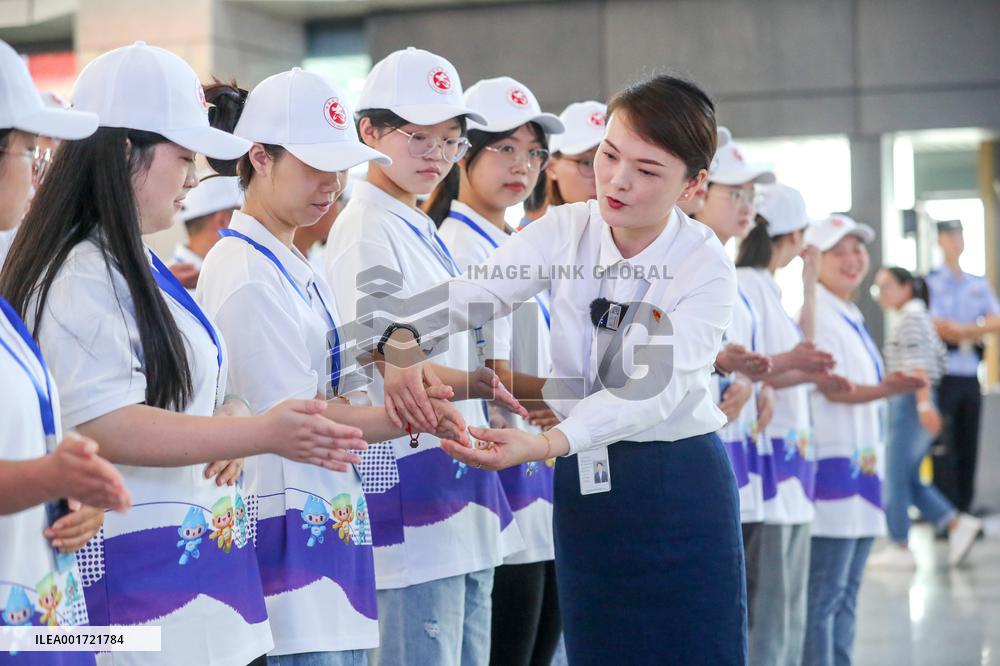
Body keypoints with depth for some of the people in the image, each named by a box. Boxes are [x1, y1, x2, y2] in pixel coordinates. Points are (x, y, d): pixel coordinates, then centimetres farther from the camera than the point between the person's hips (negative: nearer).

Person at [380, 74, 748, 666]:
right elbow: (474, 291, -14)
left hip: (678, 485, -3)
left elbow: (654, 390, -24)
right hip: (583, 479, 3)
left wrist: (544, 444, -39)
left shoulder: (706, 268, -13)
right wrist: (405, 341, -37)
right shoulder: (566, 230, -2)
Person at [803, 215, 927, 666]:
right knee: (822, 595, -10)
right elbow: (832, 388, -20)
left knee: (845, 595, 13)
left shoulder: (850, 319, 18)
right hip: (832, 464, -10)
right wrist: (886, 390, -36)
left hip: (859, 464, 10)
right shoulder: (816, 315, -11)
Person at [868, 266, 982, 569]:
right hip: (916, 402, 10)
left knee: (896, 477, -4)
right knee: (909, 479, 11)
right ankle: (958, 524, 5)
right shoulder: (919, 316, 20)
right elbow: (941, 359, 22)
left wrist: (924, 403, -26)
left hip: (909, 402, -10)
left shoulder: (911, 316, -10)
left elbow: (917, 363, -19)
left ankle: (900, 549, 0)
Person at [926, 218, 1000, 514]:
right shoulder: (930, 282, -2)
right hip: (943, 376, -5)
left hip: (971, 376, 5)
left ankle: (964, 510, 13)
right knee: (944, 448, -6)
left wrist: (960, 329, -12)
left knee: (969, 447, 7)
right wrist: (974, 334, -6)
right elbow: (937, 329, -11)